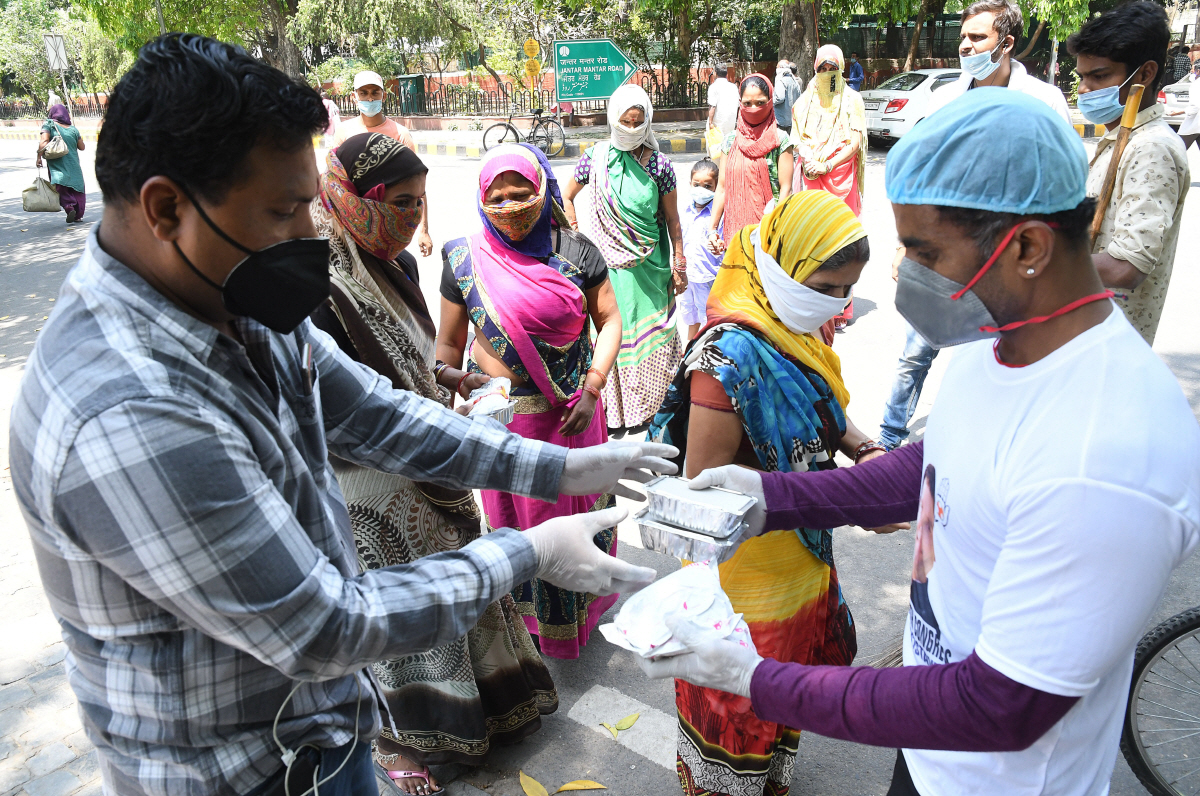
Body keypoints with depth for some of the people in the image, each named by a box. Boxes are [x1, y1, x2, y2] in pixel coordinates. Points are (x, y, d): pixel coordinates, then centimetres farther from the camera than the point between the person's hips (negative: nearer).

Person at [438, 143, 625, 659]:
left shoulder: (574, 251, -5)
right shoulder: (464, 259, -5)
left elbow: (609, 320, -1)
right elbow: (448, 344, 1)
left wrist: (592, 388, -11)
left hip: (572, 412, 1)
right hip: (501, 416, 0)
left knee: (579, 509, 15)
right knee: (514, 514, 14)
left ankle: (583, 605, 41)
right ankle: (528, 616, 38)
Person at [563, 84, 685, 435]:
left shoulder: (659, 164, -4)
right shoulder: (595, 157, -2)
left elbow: (672, 219, 2)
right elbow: (567, 195, 13)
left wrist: (679, 266, 2)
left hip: (650, 264, 0)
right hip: (607, 262, 1)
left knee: (649, 335, 5)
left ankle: (641, 409, 20)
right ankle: (614, 410, 16)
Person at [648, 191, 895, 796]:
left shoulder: (792, 332, -2)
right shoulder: (733, 351, -29)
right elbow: (704, 476, -27)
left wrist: (863, 448, -7)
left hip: (798, 553, 8)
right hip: (746, 562, -8)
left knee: (785, 679, 27)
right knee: (738, 695, 14)